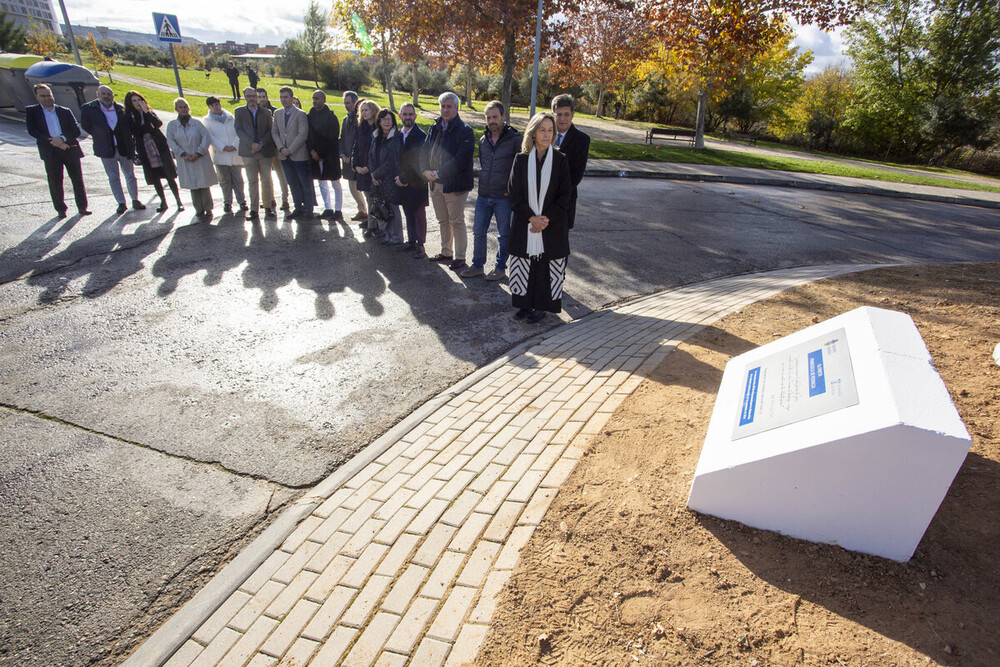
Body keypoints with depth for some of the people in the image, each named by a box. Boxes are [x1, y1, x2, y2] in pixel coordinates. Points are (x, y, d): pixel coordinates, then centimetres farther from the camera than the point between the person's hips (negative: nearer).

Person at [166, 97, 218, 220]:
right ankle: (199, 210, 14)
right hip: (185, 161, 1)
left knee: (204, 184, 0)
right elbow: (171, 141, -1)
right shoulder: (172, 125, 3)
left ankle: (208, 210, 10)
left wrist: (198, 153, -13)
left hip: (201, 159, -1)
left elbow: (206, 138, -6)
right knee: (193, 187, 6)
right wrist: (183, 154, -13)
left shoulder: (197, 123, -1)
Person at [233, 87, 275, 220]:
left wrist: (261, 143, -11)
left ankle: (268, 207, 11)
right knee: (252, 181, 1)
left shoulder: (266, 112, 9)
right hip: (248, 152, 0)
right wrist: (251, 144, -14)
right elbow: (239, 130, 0)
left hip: (265, 151, 0)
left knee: (266, 180, 0)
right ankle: (254, 210, 3)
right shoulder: (239, 112, 10)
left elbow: (271, 130, 3)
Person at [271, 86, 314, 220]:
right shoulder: (277, 113, 11)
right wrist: (281, 148, -8)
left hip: (299, 155, -6)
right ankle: (298, 208, 21)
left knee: (305, 184, 1)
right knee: (293, 184, 12)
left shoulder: (301, 114, -8)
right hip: (284, 156, 6)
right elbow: (274, 132, 8)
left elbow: (303, 135, -15)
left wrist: (290, 150, -16)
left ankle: (308, 211, 8)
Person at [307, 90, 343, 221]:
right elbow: (308, 135, 8)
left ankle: (338, 211, 3)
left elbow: (333, 138, -10)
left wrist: (322, 154, -10)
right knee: (322, 183, 10)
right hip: (316, 154, 6)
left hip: (330, 155, -6)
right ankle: (327, 209, 18)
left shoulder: (331, 116, -7)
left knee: (335, 183, -1)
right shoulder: (311, 115, 8)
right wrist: (312, 150, -7)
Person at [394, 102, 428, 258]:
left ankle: (420, 245, 9)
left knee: (419, 215, 1)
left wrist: (403, 178, -14)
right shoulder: (399, 135, 9)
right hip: (403, 183, 6)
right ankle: (411, 240, 26)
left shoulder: (421, 136, -11)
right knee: (409, 214, 14)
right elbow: (398, 158, 14)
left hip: (417, 183, -6)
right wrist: (400, 178, 1)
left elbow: (419, 162, -16)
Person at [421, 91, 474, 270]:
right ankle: (446, 252, 30)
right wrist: (426, 170, -7)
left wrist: (439, 173, -19)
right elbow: (425, 151, 12)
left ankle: (459, 257, 11)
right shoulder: (435, 128, 11)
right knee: (443, 221, 16)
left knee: (457, 222, 0)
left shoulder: (464, 131, -10)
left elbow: (460, 160, -19)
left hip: (454, 184, -7)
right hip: (435, 183, 7)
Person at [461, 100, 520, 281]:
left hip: (504, 197, -5)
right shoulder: (483, 140, 9)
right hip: (483, 196, 5)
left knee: (504, 234, 6)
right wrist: (484, 181, 15)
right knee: (478, 231, 9)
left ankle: (501, 267, 20)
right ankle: (478, 265, 24)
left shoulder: (514, 139, -8)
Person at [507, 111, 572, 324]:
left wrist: (546, 218, -12)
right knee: (524, 265, 5)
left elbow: (565, 195, -2)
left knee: (546, 265, 2)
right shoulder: (521, 159, 2)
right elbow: (514, 192, -2)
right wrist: (531, 217, -12)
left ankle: (541, 306, 16)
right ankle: (526, 304, 21)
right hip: (524, 224, 1)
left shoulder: (560, 160, 1)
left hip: (552, 225, -1)